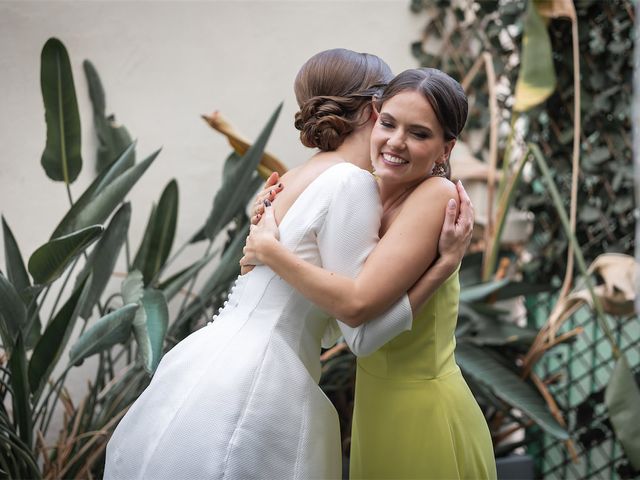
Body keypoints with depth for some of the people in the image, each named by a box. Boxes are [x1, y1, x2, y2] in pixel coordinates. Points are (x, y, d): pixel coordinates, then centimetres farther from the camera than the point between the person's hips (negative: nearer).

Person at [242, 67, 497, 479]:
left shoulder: (437, 195, -20)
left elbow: (356, 303, -28)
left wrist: (270, 249, -18)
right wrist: (273, 223, -3)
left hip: (423, 413, -7)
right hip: (376, 404, 7)